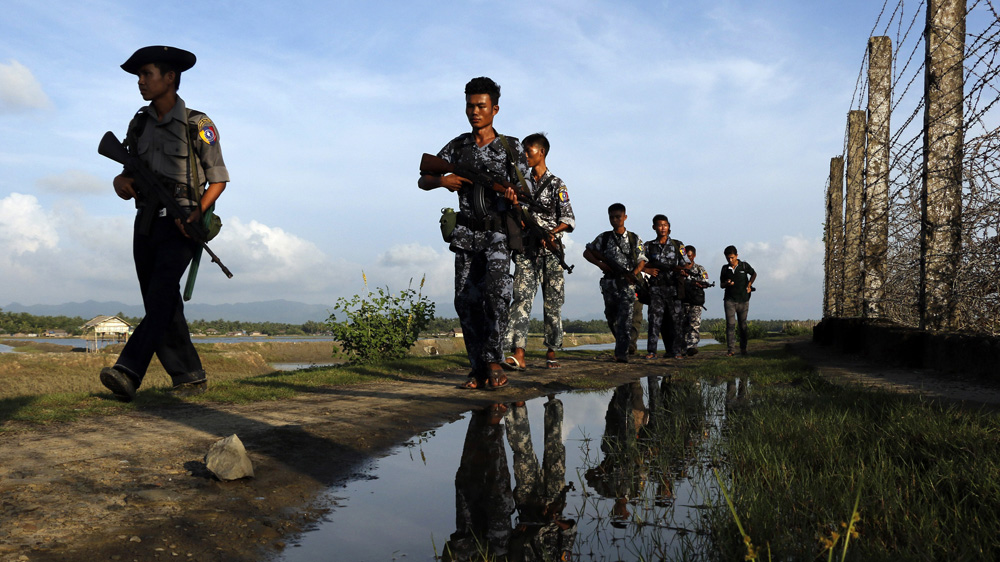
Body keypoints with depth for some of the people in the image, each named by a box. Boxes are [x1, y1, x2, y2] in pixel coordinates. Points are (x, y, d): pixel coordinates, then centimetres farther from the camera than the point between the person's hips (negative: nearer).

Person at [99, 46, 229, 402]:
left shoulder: (197, 125, -1)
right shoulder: (139, 125, 15)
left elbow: (219, 179, -1)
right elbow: (130, 176, 16)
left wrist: (197, 212, -17)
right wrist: (122, 181, -9)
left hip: (180, 226, -6)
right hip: (146, 223, 6)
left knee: (161, 293, -21)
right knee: (161, 306, 4)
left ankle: (128, 373, -32)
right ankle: (190, 377, 11)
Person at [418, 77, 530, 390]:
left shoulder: (511, 148, 3)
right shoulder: (458, 146, 11)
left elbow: (527, 190, 3)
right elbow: (423, 181, 12)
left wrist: (514, 197, -21)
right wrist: (443, 180, -10)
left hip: (498, 234, -3)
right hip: (466, 235, 3)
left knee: (496, 292, -22)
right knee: (467, 301, -1)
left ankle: (494, 360, -10)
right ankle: (479, 370, 6)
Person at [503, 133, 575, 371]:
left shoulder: (555, 184, 2)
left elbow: (568, 220, -4)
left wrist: (551, 233, -20)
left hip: (550, 251, -3)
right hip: (525, 249, 3)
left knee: (553, 302, 2)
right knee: (521, 297, -10)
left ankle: (551, 353, 12)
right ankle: (518, 354, -17)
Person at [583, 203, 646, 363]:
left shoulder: (634, 239, 7)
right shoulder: (604, 238, 9)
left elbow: (641, 261, 9)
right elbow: (587, 252, 13)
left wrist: (634, 273, -10)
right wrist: (599, 264, -3)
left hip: (627, 284, -2)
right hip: (609, 283, 3)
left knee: (624, 320, -13)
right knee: (611, 318, 12)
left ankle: (621, 354, -17)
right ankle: (620, 343, 35)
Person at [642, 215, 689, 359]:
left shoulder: (677, 245, 10)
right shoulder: (649, 246, 11)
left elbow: (686, 265, 9)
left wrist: (680, 269, -13)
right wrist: (648, 270, -5)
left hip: (674, 287, 0)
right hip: (656, 287, 0)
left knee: (676, 319, 0)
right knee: (655, 318, -7)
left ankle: (677, 351, 5)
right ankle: (651, 350, -7)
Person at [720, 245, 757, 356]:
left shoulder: (744, 266, 1)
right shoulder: (725, 268, 5)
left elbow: (754, 274, 19)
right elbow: (721, 284, 11)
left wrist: (749, 284, 4)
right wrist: (727, 283, -11)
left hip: (743, 300, 0)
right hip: (729, 300, 0)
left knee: (743, 325, 7)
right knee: (730, 324, -9)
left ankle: (743, 348, 20)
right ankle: (731, 349, -10)